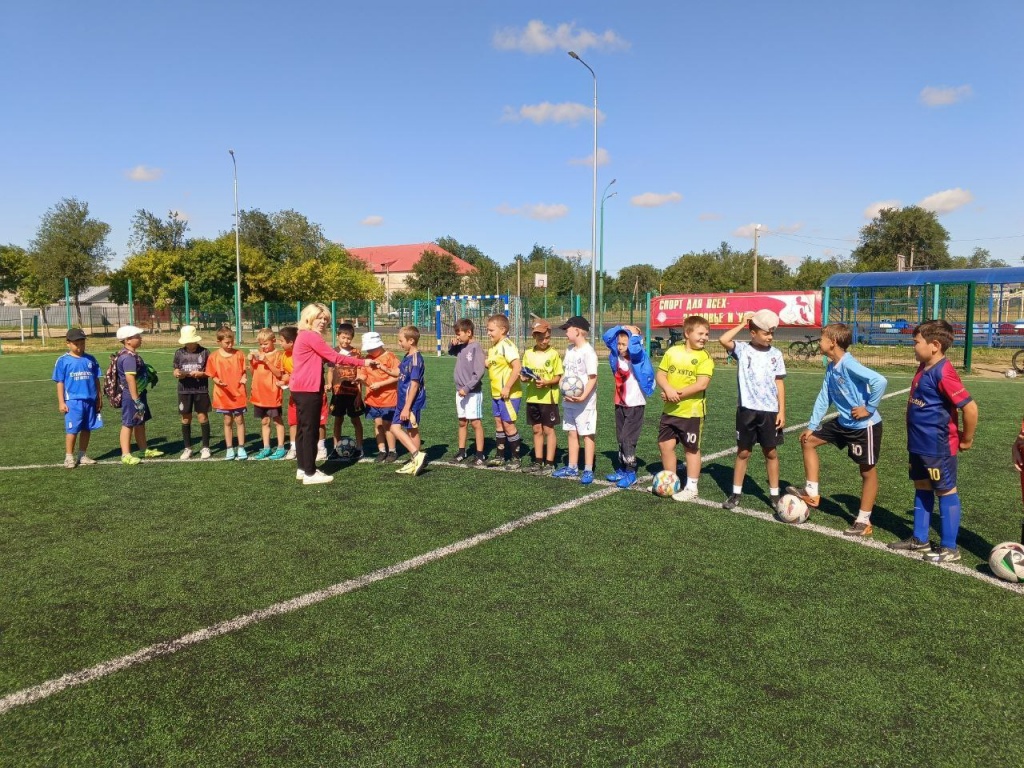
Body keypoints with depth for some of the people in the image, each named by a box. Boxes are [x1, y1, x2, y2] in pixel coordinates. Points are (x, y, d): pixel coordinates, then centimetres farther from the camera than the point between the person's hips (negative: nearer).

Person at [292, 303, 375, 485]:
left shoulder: (304, 336, 17)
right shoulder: (311, 336, -14)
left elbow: (325, 359, 15)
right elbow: (335, 357, -15)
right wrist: (363, 362, -11)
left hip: (301, 389, 11)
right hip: (308, 390, -11)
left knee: (303, 429, 14)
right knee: (310, 430, -5)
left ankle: (303, 469, 22)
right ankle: (310, 473, 0)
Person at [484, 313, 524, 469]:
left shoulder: (506, 345, -18)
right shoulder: (493, 347, 11)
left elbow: (517, 366, -27)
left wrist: (507, 388, -24)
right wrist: (487, 363, 0)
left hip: (508, 394, -9)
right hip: (496, 393, 9)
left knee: (508, 424, -2)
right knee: (499, 423, 14)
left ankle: (515, 459, 10)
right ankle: (500, 456, 25)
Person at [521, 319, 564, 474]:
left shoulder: (553, 354, -7)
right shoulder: (528, 354, 5)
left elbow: (558, 377, -6)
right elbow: (524, 374, 11)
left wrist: (546, 382, -23)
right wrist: (525, 378, -11)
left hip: (548, 397, -4)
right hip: (532, 397, 5)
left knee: (548, 430, 2)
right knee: (537, 430, 12)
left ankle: (549, 464, 8)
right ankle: (538, 462, 21)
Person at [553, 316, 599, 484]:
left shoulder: (588, 352, -15)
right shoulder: (570, 349, 11)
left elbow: (593, 377, -18)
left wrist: (583, 396, -25)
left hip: (584, 402, -8)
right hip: (569, 400, 8)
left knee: (587, 434, 0)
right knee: (572, 433, 15)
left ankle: (588, 471, 7)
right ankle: (572, 468, 25)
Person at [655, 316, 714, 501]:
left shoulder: (705, 357, -10)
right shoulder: (673, 351, 3)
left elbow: (702, 384, -19)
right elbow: (661, 374, 2)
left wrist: (678, 393, -21)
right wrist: (669, 390, -18)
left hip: (692, 411, -5)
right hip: (670, 409, 5)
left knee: (691, 449, 6)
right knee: (665, 444, 11)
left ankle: (691, 488, 18)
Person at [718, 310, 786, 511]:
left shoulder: (775, 354, 3)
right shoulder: (742, 349, -3)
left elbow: (779, 383, 4)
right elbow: (723, 340, -22)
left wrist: (782, 411, 0)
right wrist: (742, 324, -10)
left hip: (770, 411, 1)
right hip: (747, 410, -1)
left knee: (771, 452, 8)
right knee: (743, 452, 6)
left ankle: (774, 495, 20)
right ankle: (736, 494, 16)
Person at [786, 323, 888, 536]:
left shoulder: (848, 364, -24)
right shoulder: (830, 367, 4)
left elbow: (880, 381, -33)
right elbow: (824, 398, 9)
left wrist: (869, 408, -23)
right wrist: (811, 426, 9)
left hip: (865, 426, -9)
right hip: (844, 423, 10)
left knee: (868, 471, 4)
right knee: (808, 440, 12)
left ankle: (864, 521, 15)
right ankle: (811, 493, 16)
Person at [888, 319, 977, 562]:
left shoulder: (943, 373, -22)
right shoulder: (924, 368, 7)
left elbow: (970, 407, -25)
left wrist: (966, 439, -13)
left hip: (938, 447, -9)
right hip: (918, 444, 9)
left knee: (946, 492, 3)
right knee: (922, 488, 17)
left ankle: (949, 548, 15)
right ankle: (919, 539, 30)